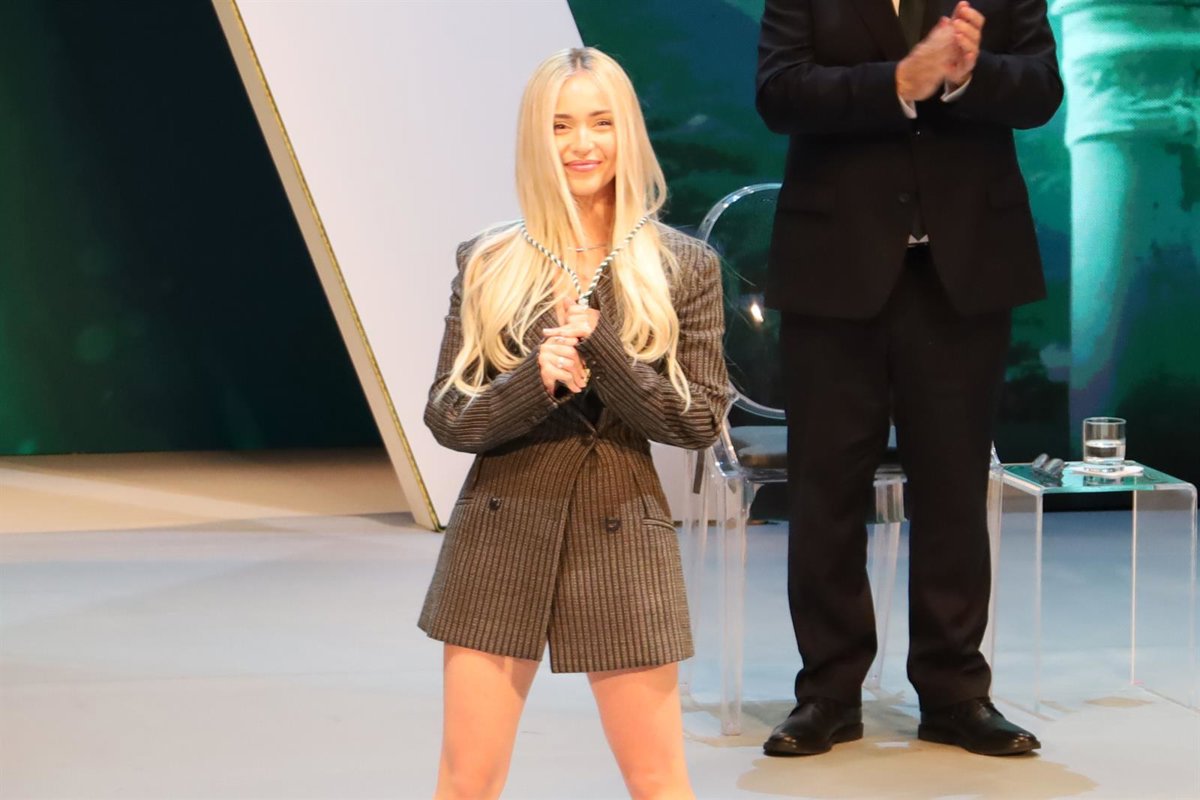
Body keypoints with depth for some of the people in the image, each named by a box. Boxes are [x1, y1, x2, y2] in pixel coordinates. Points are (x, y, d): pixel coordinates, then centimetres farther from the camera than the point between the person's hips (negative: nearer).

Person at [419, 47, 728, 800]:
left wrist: (599, 348, -17)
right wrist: (536, 378, -19)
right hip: (501, 538, 1)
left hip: (622, 535, -1)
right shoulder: (487, 264, 1)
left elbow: (701, 421, -4)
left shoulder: (684, 267, 0)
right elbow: (446, 418, 0)